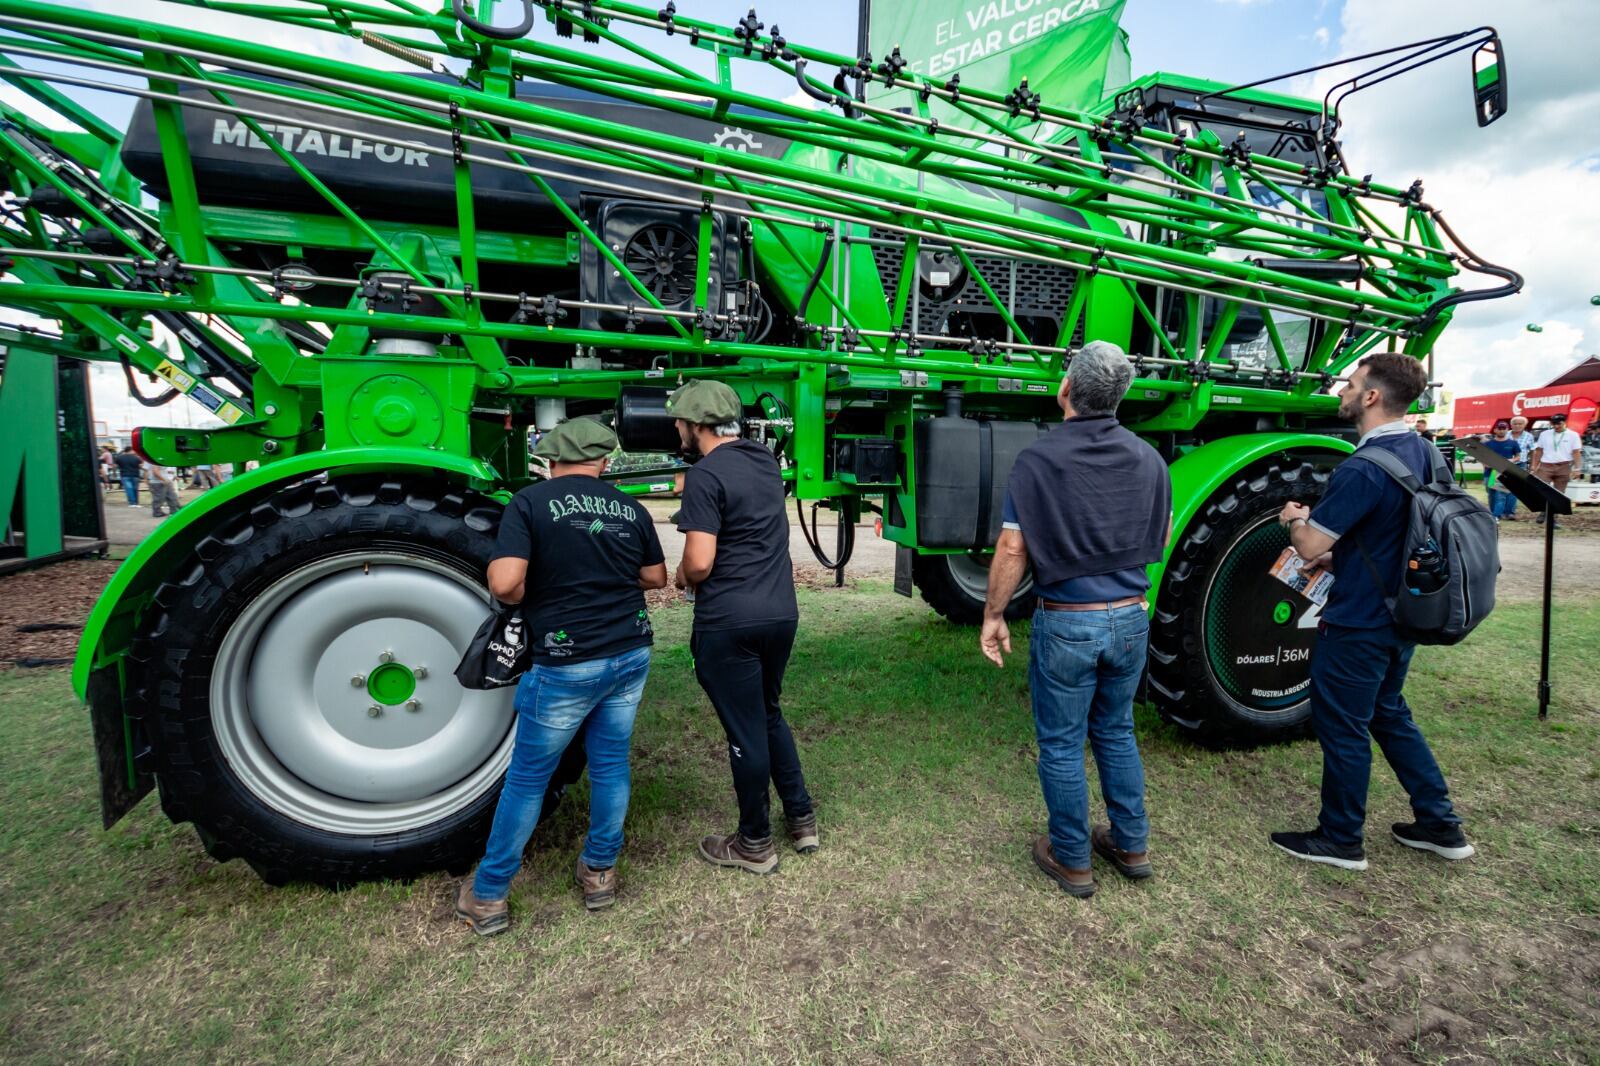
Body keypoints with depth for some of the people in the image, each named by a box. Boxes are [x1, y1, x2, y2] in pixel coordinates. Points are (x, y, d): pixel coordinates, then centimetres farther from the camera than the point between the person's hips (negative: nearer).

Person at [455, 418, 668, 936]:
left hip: (568, 665, -4)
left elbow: (504, 584, -19)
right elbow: (656, 578, 13)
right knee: (611, 763, 18)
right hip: (631, 654, 4)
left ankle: (487, 897, 27)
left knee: (527, 778, 12)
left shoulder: (530, 502, -9)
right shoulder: (630, 509, 4)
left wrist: (534, 597, 2)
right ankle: (599, 873, 33)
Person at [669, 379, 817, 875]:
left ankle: (755, 844, 25)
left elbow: (700, 562, -20)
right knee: (769, 713, 24)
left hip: (729, 623, -7)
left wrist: (683, 576, 2)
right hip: (781, 611, 7)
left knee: (745, 731, 7)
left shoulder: (705, 476, -14)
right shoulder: (765, 460, 10)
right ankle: (802, 817, 32)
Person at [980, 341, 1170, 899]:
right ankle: (1131, 846, 36)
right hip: (1130, 618, 5)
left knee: (1061, 746, 11)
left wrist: (993, 615, -5)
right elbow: (1162, 538, 11)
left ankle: (1071, 861, 25)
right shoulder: (1148, 458, 0)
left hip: (1066, 622, -5)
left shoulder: (1038, 460, -15)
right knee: (1116, 733, 23)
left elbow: (1013, 549, -16)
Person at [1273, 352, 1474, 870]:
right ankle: (1440, 825, 34)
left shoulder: (1362, 470, -26)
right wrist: (1339, 555, 15)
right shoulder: (1423, 452, 4)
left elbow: (1309, 547, -22)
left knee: (1343, 729, 6)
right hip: (1402, 614, 9)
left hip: (1358, 624, -9)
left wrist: (1296, 519, -2)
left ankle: (1341, 840, 22)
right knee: (1389, 716, 24)